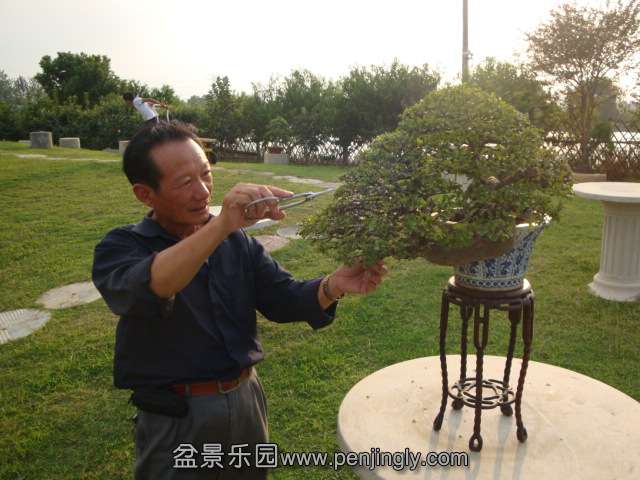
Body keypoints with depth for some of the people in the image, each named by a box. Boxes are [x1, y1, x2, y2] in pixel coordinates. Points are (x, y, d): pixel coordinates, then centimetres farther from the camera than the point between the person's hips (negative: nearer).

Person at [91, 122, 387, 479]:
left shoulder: (238, 241, 3)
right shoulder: (120, 249, -11)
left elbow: (284, 298, -7)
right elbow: (149, 289, -33)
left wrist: (332, 286, -27)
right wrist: (222, 226, -47)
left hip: (248, 400, 5)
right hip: (176, 419, -4)